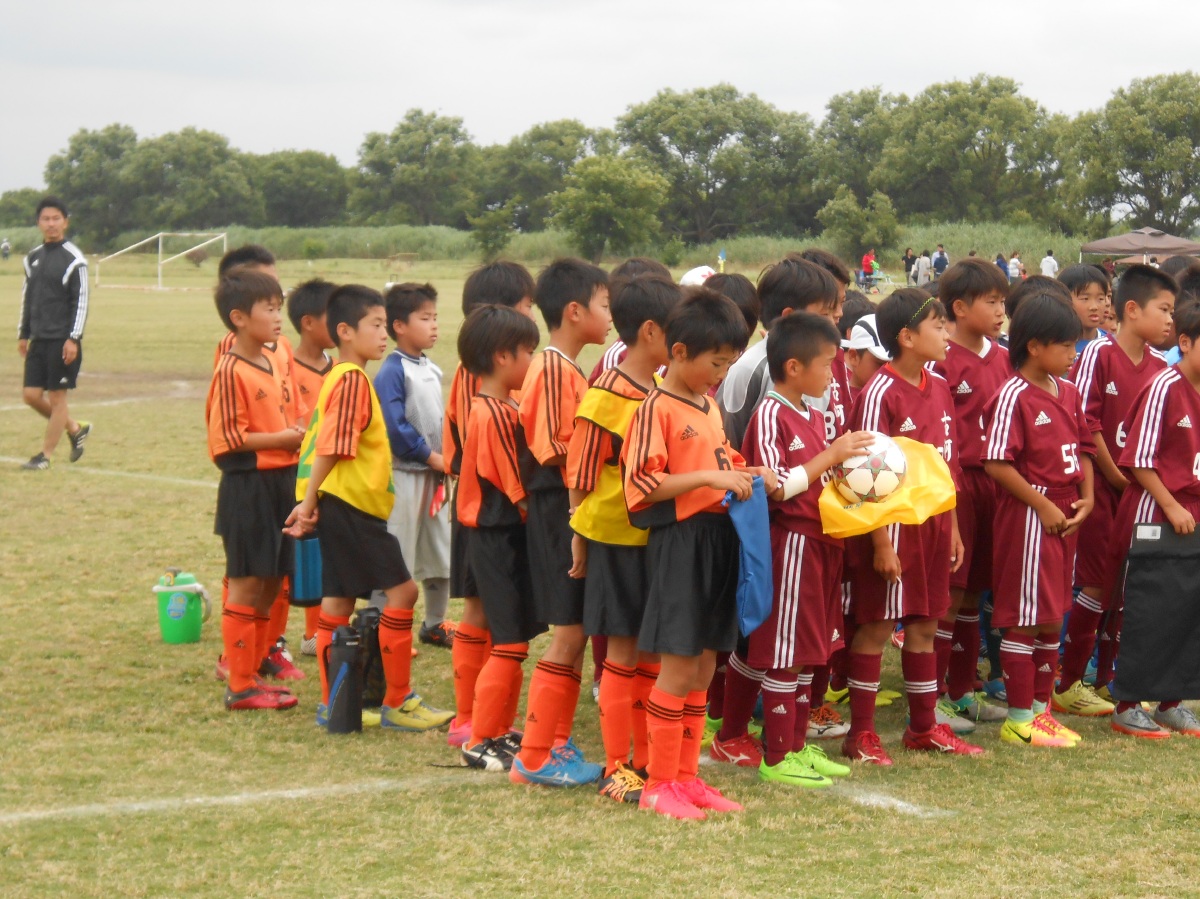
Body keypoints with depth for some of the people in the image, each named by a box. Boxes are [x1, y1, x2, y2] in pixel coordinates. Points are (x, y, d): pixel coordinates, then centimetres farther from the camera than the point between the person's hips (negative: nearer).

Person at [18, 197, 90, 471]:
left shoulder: (73, 259, -8)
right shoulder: (33, 257, 11)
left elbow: (81, 301, -11)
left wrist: (73, 339, -17)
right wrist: (23, 334, 17)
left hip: (63, 340, -7)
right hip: (38, 339, 7)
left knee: (57, 396, -1)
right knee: (31, 395, 4)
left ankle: (45, 455, 6)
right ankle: (75, 428, 23)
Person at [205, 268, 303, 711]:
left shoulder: (272, 363, 12)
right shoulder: (232, 372, -15)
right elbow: (227, 438, -18)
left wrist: (297, 433, 4)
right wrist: (281, 438, -19)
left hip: (280, 482, 9)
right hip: (248, 485, -9)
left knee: (270, 583, 13)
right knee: (247, 584, -3)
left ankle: (251, 671, 22)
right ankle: (239, 686, 4)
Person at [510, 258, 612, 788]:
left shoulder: (565, 368, 16)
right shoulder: (554, 368, -16)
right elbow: (558, 448, -20)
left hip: (570, 512, 10)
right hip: (561, 511, -10)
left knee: (575, 634, 14)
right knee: (569, 635, -6)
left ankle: (557, 744, 21)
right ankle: (534, 758, -1)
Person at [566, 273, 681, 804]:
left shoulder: (666, 389, 6)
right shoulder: (606, 397, -16)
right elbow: (581, 479, -11)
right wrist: (579, 541, -8)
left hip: (659, 535, 7)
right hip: (616, 539, -7)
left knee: (651, 655, 13)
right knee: (622, 654, 1)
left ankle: (646, 760, 23)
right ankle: (616, 769, 10)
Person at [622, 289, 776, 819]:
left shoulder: (711, 407, 15)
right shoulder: (658, 409, -11)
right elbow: (644, 487, -17)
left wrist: (746, 474, 6)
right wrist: (709, 478, -22)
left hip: (719, 541, 8)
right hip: (679, 542, -8)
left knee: (703, 670, 11)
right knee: (679, 669, -5)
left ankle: (686, 776, 20)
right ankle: (658, 784, 4)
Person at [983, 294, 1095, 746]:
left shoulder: (1068, 392, 9)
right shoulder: (1014, 396, -15)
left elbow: (1082, 448, 17)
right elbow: (996, 463, -20)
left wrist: (1086, 497, 2)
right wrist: (1042, 505, -17)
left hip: (1065, 516, 8)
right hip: (1028, 517, -8)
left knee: (1052, 617, 15)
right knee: (1024, 620, -1)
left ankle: (1040, 708, 26)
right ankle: (1018, 719, 8)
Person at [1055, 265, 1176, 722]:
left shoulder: (1158, 366, 7)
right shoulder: (1099, 354, -11)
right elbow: (1085, 423, -14)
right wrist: (1114, 475, -12)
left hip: (1138, 488, 6)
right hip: (1101, 484, -6)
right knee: (1098, 584, -3)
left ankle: (1106, 680, 22)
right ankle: (1067, 684, 8)